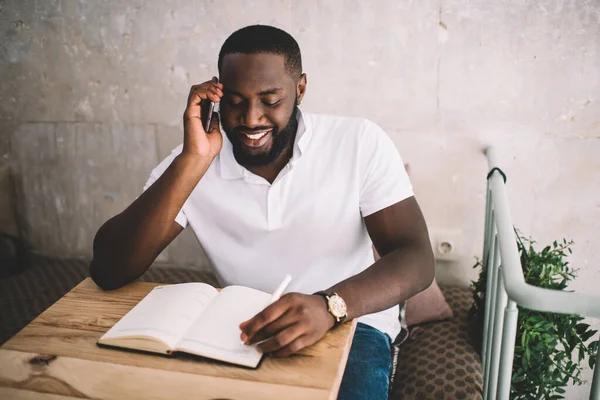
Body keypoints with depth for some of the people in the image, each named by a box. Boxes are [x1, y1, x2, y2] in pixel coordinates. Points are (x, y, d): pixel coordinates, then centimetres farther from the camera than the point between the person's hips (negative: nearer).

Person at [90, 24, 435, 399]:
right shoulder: (193, 162, -6)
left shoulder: (360, 143, -11)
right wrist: (193, 161, -24)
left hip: (349, 324, 0)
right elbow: (108, 271, -14)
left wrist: (330, 304, -35)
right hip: (245, 331, 1)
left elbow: (416, 258, -15)